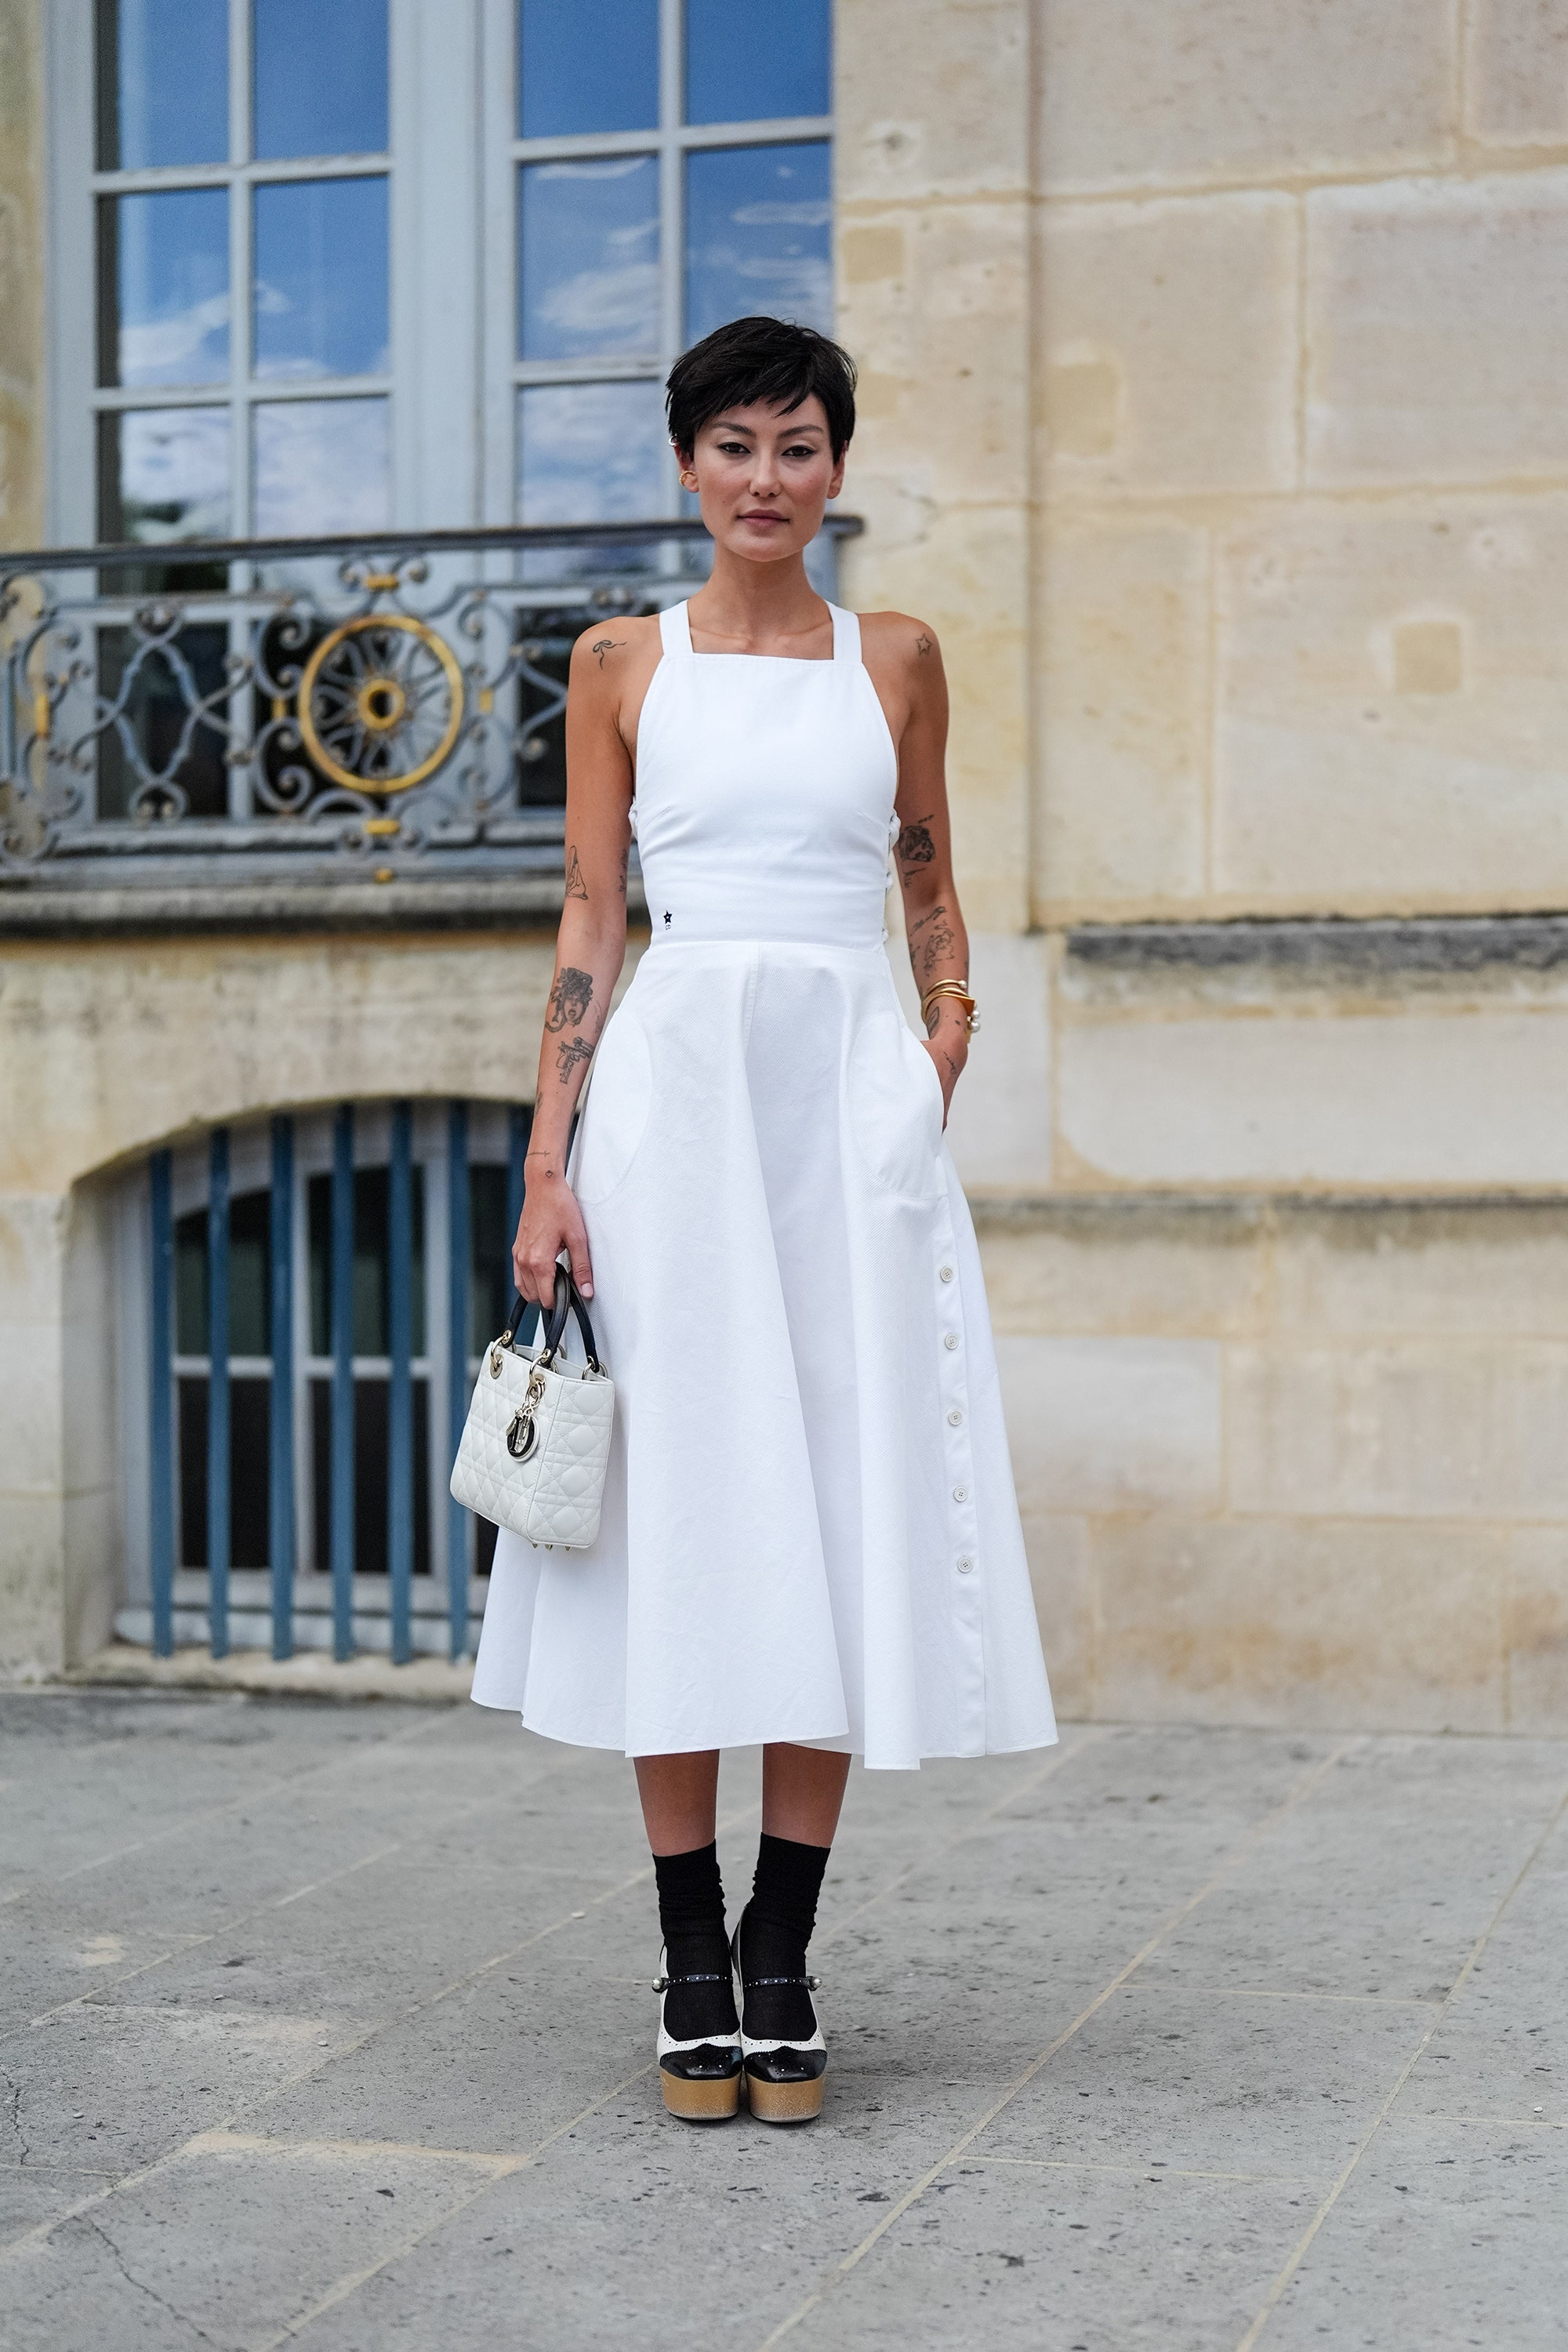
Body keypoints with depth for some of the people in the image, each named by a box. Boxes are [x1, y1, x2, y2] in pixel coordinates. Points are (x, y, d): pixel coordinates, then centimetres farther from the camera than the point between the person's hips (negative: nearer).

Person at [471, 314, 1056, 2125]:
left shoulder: (896, 658, 11)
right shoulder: (621, 663, 8)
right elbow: (589, 917, 4)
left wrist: (942, 1051, 1)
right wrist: (549, 1162, -3)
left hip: (854, 1097, 1)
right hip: (676, 1089, -1)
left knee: (843, 1507, -1)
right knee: (684, 1507, -2)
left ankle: (782, 1959, 8)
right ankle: (693, 1964, 7)